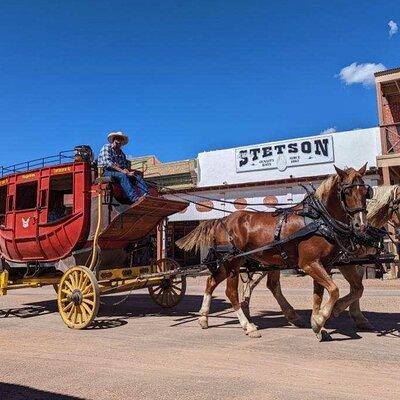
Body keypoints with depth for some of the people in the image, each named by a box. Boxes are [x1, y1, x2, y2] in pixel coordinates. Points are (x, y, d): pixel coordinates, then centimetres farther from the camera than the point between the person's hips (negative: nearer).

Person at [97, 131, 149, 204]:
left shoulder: (121, 154, 23)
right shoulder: (107, 147, 2)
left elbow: (126, 166, 16)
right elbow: (107, 163, -13)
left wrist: (127, 171, -10)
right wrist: (121, 170, -22)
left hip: (119, 172, 7)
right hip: (106, 172, -7)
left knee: (137, 176, -16)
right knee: (122, 175, -36)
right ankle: (134, 199, -51)